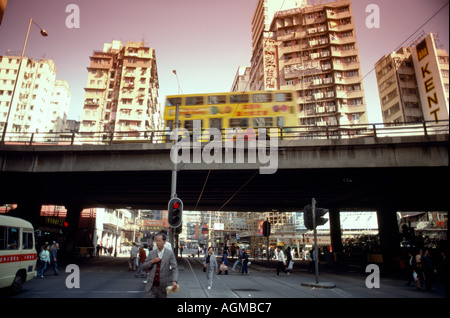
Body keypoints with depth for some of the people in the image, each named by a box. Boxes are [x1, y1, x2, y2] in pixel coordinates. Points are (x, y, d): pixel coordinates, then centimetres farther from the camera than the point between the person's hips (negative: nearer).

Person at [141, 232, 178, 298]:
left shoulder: (170, 253, -5)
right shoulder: (151, 253, 4)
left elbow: (174, 268, -10)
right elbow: (143, 266, 7)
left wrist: (174, 281, -25)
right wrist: (152, 261, -12)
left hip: (163, 286, -1)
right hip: (151, 285, 2)